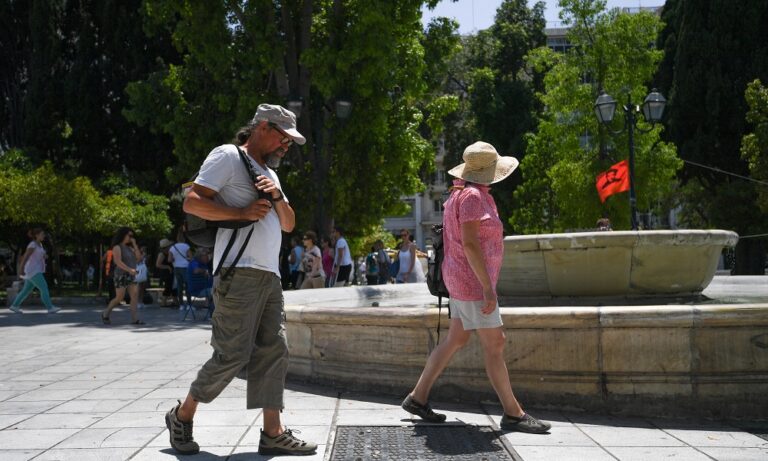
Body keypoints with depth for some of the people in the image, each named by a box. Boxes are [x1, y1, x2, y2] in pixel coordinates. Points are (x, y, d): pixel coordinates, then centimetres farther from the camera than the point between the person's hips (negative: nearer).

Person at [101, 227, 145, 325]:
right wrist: (130, 270, -31)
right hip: (121, 275, -7)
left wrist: (134, 244, 1)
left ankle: (135, 319, -13)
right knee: (119, 298, -7)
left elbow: (139, 257, 6)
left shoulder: (129, 248, 17)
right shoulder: (117, 247, -7)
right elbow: (118, 262, -20)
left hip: (131, 276, 7)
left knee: (135, 296, -9)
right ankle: (105, 314, 14)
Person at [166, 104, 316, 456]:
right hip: (240, 272, -9)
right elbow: (192, 202, -10)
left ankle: (273, 433, 3)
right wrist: (242, 212, -16)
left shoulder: (269, 173, 25)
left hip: (269, 276, 9)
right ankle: (182, 416, 8)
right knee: (232, 355, -10)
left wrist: (277, 196, 2)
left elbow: (288, 225, 21)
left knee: (273, 352, 2)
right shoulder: (227, 156, -1)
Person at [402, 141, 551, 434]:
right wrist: (488, 288, -25)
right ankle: (513, 414, 1)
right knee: (494, 345, -5)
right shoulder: (472, 196, -17)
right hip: (473, 281, -10)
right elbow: (469, 243, -24)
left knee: (456, 341, 13)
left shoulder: (462, 193, 15)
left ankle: (418, 397, 18)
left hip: (465, 280, 10)